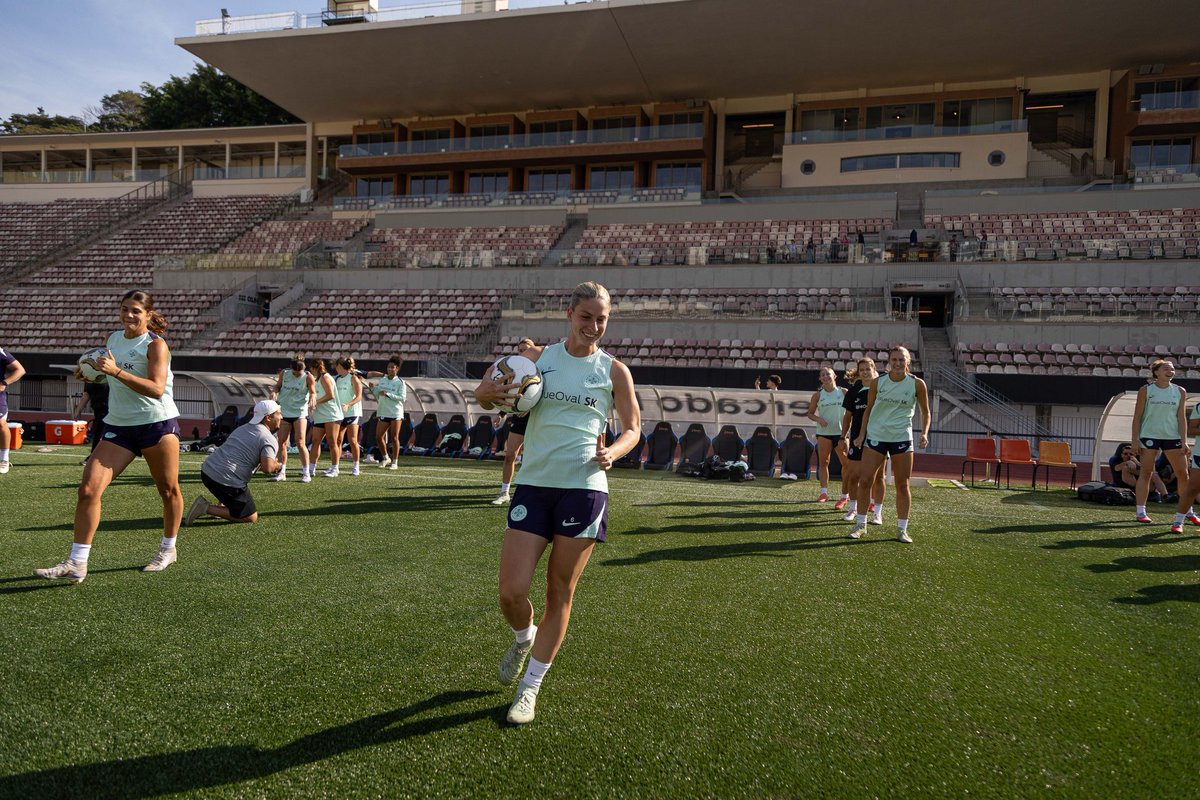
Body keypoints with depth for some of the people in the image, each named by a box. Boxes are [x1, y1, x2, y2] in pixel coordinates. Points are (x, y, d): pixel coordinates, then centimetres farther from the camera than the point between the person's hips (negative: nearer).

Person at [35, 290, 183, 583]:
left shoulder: (155, 344, -9)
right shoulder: (114, 338, 11)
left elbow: (156, 389, -23)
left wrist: (116, 371, -29)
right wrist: (93, 372, 7)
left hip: (157, 424, -5)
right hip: (118, 427, 5)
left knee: (168, 490, 8)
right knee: (88, 488, -8)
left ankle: (168, 550, 29)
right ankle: (76, 563, -3)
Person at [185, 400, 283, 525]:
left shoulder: (243, 428, 19)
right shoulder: (269, 439, -8)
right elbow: (267, 468, -23)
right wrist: (278, 466, 0)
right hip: (227, 481, -9)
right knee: (251, 517, 0)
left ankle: (221, 506, 24)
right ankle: (207, 508, -6)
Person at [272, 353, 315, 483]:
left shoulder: (308, 377, -9)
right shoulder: (284, 374, 0)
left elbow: (312, 391, -13)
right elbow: (278, 386, 12)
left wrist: (312, 397, -36)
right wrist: (275, 392, -10)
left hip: (300, 413, -4)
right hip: (284, 412, 4)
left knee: (300, 442, -11)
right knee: (282, 442, 5)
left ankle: (306, 473, -4)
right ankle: (282, 472, 15)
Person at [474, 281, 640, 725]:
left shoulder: (614, 371, 4)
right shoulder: (538, 357, 5)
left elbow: (633, 428, 11)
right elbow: (486, 393, 12)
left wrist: (612, 451, -12)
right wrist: (487, 392, -13)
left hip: (584, 488, -1)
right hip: (534, 485, 1)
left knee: (560, 593, 6)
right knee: (511, 593, -4)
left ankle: (530, 687, 24)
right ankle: (523, 638, 33)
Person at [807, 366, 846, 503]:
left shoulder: (844, 392, 0)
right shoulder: (817, 395, 2)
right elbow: (810, 413, 8)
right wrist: (818, 419, -12)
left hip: (841, 432, -1)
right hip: (824, 432, 1)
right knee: (823, 462, 3)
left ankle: (845, 495, 4)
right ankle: (824, 492, 10)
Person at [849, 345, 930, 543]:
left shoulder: (917, 384, -4)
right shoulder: (877, 382, -1)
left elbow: (925, 412, 7)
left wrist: (924, 433, -8)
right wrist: (862, 434, 4)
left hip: (902, 438, -1)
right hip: (876, 436, 1)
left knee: (902, 484, 4)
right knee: (865, 480, -2)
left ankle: (902, 529, 15)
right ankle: (861, 525, 10)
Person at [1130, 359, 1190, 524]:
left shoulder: (1180, 391, 5)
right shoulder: (1146, 390, -2)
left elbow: (1181, 417, 5)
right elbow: (1137, 417, -2)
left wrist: (1184, 441, -2)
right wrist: (1135, 441, -7)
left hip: (1173, 437, 3)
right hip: (1149, 436, -3)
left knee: (1183, 474, 4)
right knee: (1146, 473, -2)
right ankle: (1141, 512, 2)